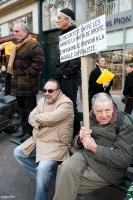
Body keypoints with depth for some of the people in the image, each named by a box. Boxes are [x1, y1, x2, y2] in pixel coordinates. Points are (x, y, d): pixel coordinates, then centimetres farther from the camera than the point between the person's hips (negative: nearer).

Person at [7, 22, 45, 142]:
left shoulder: (33, 45, -9)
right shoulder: (17, 47, 20)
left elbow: (39, 62, -19)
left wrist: (27, 74, -17)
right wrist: (13, 73, 13)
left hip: (28, 84, -10)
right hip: (18, 83, 10)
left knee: (30, 109, 0)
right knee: (22, 108, 16)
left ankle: (30, 132, 12)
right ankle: (25, 130, 29)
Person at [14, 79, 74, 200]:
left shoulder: (66, 103, -15)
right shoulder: (43, 100, 9)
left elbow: (51, 118, -28)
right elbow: (31, 118, 4)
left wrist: (38, 117, -8)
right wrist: (43, 121, -16)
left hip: (56, 144, -8)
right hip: (38, 140, 9)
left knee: (44, 168, -27)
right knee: (18, 153, 9)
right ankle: (41, 176, 16)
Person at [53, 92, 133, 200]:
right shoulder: (91, 119, 6)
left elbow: (124, 159, -14)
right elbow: (76, 145, 11)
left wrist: (95, 148, -18)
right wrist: (81, 139, -14)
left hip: (108, 167, -4)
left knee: (68, 183, -17)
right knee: (66, 168, -25)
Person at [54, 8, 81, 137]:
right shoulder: (64, 35, 19)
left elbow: (77, 57, -21)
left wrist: (67, 73, -17)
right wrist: (58, 73, 15)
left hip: (69, 77, -9)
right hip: (62, 77, 9)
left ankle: (75, 133, 14)